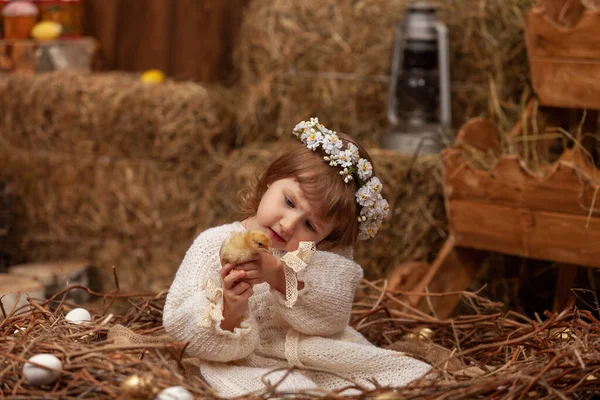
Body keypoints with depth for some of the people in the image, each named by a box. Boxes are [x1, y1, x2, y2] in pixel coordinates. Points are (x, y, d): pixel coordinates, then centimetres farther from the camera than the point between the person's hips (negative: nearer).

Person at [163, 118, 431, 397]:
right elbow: (179, 326, -6)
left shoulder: (325, 256, 3)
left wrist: (281, 275, -29)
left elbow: (331, 316, -15)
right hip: (250, 367, -3)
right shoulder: (215, 245, -1)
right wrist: (228, 312, -26)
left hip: (322, 362, 3)